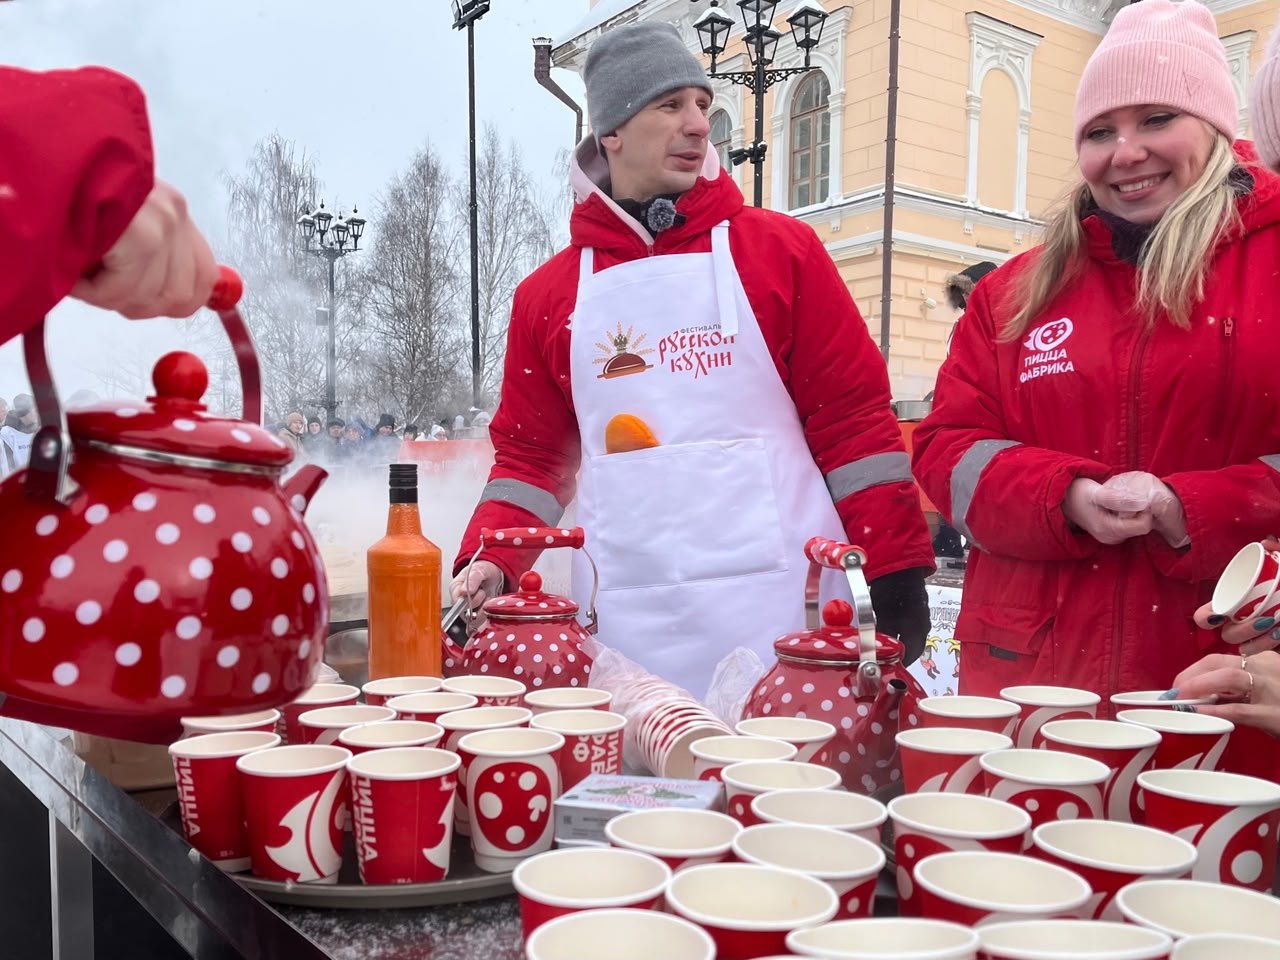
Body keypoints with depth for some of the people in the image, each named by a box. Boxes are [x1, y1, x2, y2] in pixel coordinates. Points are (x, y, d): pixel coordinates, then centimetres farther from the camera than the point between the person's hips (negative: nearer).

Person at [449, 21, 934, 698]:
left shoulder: (781, 250, 5)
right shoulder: (548, 294, 10)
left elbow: (852, 416, 2)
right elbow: (530, 453, 14)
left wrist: (898, 572, -2)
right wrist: (489, 562, -1)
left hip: (781, 606, -1)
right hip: (629, 623, 2)